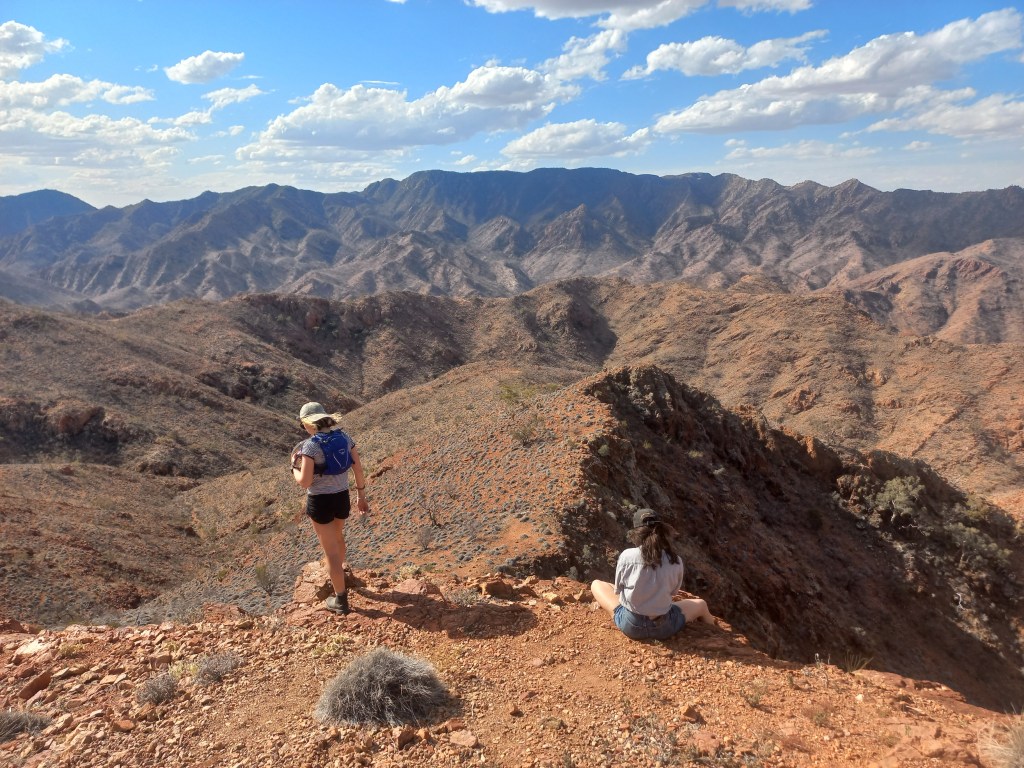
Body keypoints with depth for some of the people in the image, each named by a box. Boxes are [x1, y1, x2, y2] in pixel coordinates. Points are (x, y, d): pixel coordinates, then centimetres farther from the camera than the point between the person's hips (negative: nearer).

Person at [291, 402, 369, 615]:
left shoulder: (310, 445, -20)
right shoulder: (344, 437, -2)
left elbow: (305, 481, -21)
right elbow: (358, 469, 1)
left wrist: (294, 467, 1)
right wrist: (361, 497, 12)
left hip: (320, 501, -6)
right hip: (342, 498, 6)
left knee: (331, 550, 7)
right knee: (337, 536, 33)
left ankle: (341, 600, 17)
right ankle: (337, 574, 57)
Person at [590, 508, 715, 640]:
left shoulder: (627, 556, -15)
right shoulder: (676, 561, -12)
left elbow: (618, 589, -1)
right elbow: (673, 591, 4)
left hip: (630, 626, 0)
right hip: (663, 628, 0)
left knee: (596, 584, 21)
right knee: (700, 604, 31)